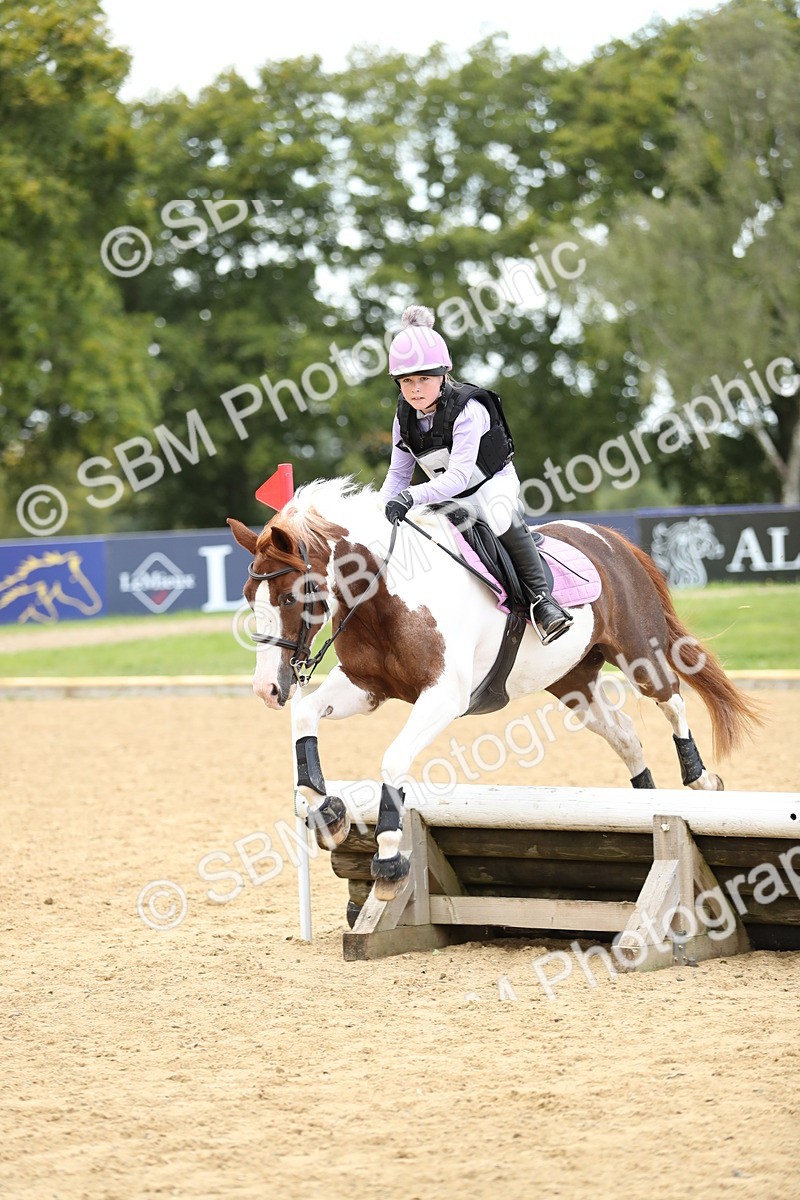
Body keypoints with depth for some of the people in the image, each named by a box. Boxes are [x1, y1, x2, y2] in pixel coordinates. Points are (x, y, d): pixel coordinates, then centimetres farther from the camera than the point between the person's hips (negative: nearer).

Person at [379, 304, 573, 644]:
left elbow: (458, 475, -37)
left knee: (501, 516, -36)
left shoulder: (468, 409, -28)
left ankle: (540, 598, -30)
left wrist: (412, 497, -50)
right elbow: (398, 472, 2)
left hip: (492, 484, -8)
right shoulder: (404, 416, -8)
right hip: (448, 496, 8)